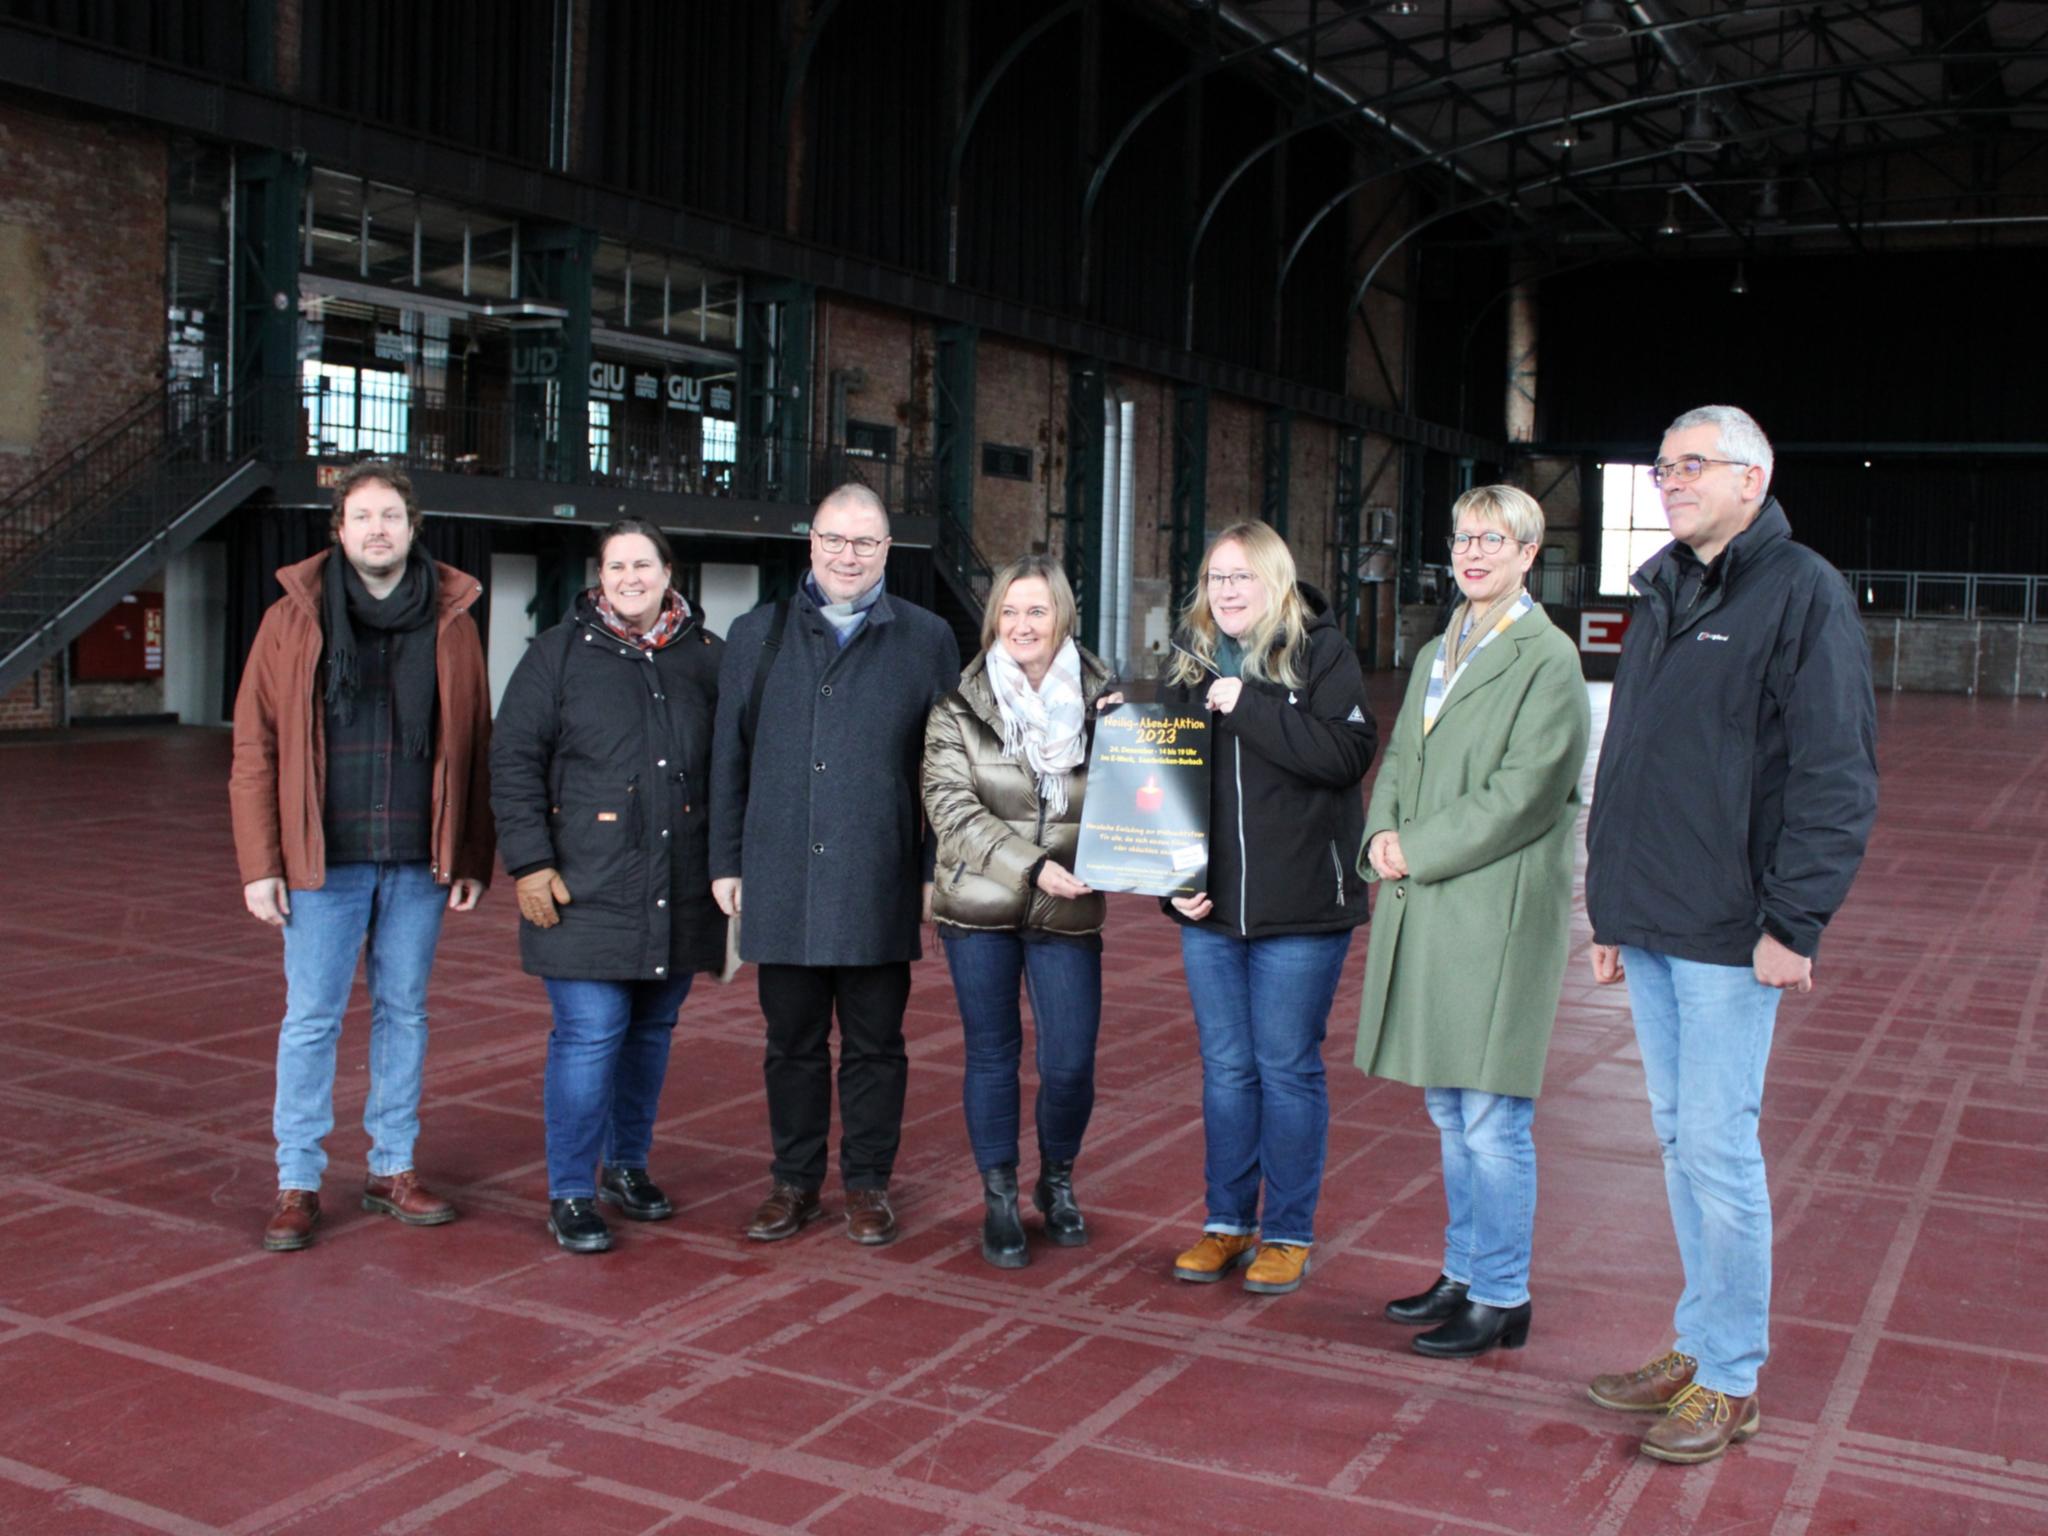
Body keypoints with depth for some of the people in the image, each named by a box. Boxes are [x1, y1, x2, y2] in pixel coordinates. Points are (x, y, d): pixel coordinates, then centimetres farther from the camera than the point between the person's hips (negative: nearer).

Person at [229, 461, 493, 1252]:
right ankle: (297, 1182, 14)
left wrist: (473, 857, 3)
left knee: (404, 1011, 11)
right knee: (311, 1018, 3)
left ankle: (393, 1167, 23)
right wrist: (260, 863, -5)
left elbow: (475, 748, 6)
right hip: (323, 859, -1)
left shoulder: (451, 619, 5)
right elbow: (255, 749, 0)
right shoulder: (293, 619, 1)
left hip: (420, 859, 2)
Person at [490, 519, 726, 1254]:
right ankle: (571, 1195, 7)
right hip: (588, 890, -3)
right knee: (590, 1036, -6)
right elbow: (515, 760, -1)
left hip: (679, 893, 4)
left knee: (652, 1032, 13)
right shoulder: (559, 653, 2)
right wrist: (529, 862, -8)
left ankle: (628, 1165, 31)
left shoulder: (706, 658, 9)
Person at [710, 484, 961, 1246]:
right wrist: (726, 862, 6)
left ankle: (868, 1183, 21)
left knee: (875, 1044, 8)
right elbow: (729, 757, 10)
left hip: (879, 887, -1)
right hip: (781, 885, 2)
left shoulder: (927, 640, 5)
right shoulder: (757, 636, 10)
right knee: (792, 1041, 11)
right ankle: (794, 1182, 24)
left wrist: (938, 869, -1)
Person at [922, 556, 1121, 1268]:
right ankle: (999, 1200, 26)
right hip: (979, 910, 0)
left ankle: (1057, 1183, 27)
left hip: (1068, 914, 0)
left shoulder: (1101, 700, 1)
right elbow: (951, 809, -10)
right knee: (992, 1055, 9)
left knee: (1070, 1063, -1)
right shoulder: (958, 710, -2)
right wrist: (1032, 865, -21)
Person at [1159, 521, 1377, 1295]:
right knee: (1226, 1070, 12)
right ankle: (1227, 1222, 24)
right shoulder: (1189, 659, 9)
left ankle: (1289, 1233, 17)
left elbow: (1348, 753, -18)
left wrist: (1249, 705, -21)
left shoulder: (1321, 651, -4)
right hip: (1210, 909, 4)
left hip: (1301, 910, -4)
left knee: (1288, 1070, 4)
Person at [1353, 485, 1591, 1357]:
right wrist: (1383, 838, -2)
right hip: (1428, 909, 8)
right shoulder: (1437, 655, 17)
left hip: (1501, 910, -8)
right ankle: (1465, 1274, 28)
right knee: (1449, 1108, 15)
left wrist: (1417, 852, -13)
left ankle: (1501, 1299, 9)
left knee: (1492, 1114, -3)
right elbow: (1398, 764, 18)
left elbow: (1525, 793, -15)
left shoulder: (1547, 660, -8)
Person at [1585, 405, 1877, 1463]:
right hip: (1649, 928, 8)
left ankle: (1730, 1380, 11)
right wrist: (1610, 909, 18)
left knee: (1719, 1146, -3)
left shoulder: (1802, 591, -8)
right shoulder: (1661, 598, 16)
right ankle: (1700, 1345, 27)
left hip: (1730, 935, -7)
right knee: (1678, 1138, 14)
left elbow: (1837, 771, -13)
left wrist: (1794, 923, -17)